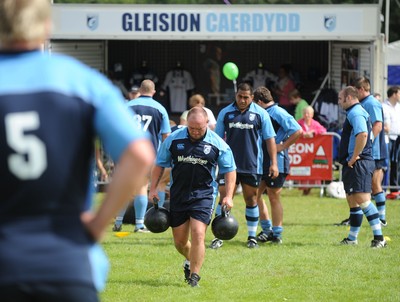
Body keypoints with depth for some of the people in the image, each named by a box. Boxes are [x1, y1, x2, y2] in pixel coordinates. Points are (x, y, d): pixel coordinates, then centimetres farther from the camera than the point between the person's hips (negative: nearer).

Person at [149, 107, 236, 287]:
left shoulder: (217, 144, -5)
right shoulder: (173, 140, -3)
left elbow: (229, 170, 5)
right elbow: (160, 164, 9)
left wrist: (228, 196, -1)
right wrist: (153, 189, 5)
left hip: (204, 195, -2)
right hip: (178, 195, 2)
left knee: (198, 234, -17)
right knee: (179, 240, 9)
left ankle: (194, 276, -8)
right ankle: (190, 260, 42)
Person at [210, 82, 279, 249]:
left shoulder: (260, 113, -1)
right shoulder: (225, 113, 3)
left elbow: (270, 139, 2)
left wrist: (273, 163, -3)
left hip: (252, 166, 0)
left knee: (251, 200, 8)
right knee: (224, 198, -5)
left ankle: (252, 237, 18)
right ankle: (219, 237, 1)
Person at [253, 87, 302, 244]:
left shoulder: (278, 113, -13)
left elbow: (298, 131, -20)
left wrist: (283, 146, -16)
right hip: (261, 162, 9)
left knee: (274, 197, -1)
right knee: (255, 194, 10)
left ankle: (277, 234, 7)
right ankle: (266, 230, 21)